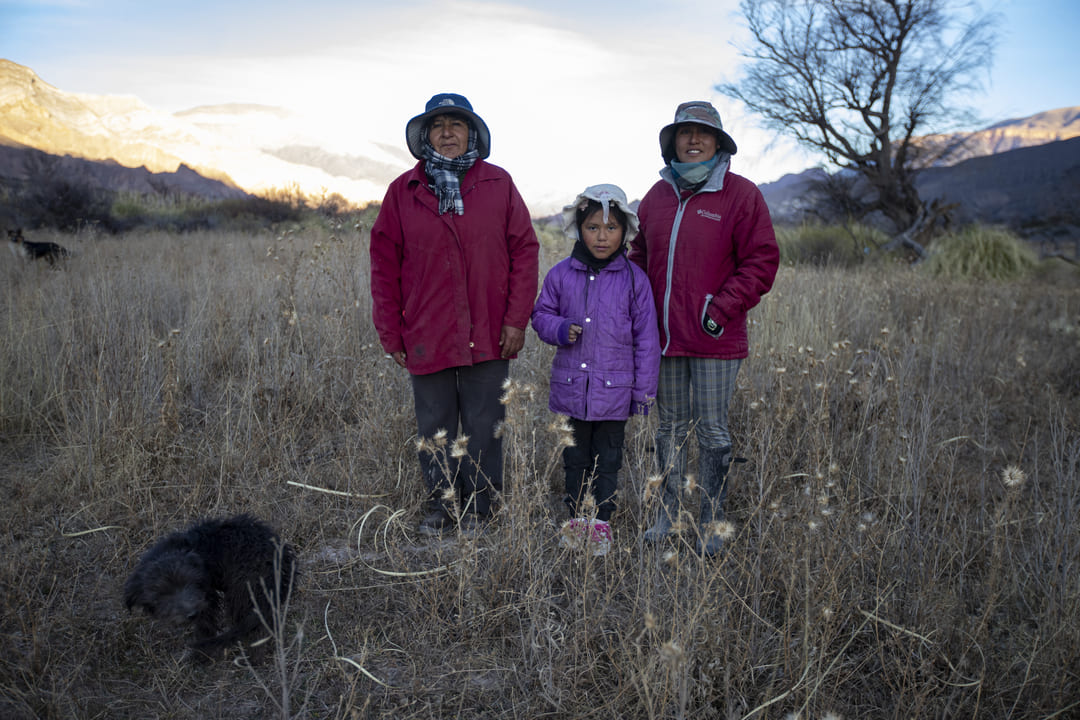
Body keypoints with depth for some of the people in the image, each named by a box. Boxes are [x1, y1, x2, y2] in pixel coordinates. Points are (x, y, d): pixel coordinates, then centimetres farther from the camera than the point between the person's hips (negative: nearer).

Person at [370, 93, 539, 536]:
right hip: (427, 339, 1)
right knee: (434, 431, 11)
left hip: (488, 337, -1)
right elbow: (384, 266, 5)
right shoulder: (403, 191, 4)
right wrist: (390, 333, 1)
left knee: (483, 429, 8)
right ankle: (440, 506, 28)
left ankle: (479, 508, 25)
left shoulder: (499, 185, 3)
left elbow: (525, 251, 2)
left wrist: (516, 319, -4)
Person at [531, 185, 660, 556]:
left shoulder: (634, 279, -4)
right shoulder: (561, 274, 0)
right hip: (571, 387, 2)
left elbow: (646, 338, -1)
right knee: (575, 457, 15)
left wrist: (644, 391, -1)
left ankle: (602, 521, 26)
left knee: (608, 459, 10)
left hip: (614, 389, -1)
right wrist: (560, 329, -13)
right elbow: (541, 314, 10)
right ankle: (577, 516, 31)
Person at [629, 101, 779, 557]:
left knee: (713, 432, 4)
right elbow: (641, 254, 21)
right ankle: (667, 515, 27)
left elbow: (761, 261, -6)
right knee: (671, 428, 14)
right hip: (665, 336, 5)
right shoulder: (659, 195, 11)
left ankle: (711, 525, 17)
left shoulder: (740, 194, -4)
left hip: (715, 339, -4)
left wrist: (722, 308, -14)